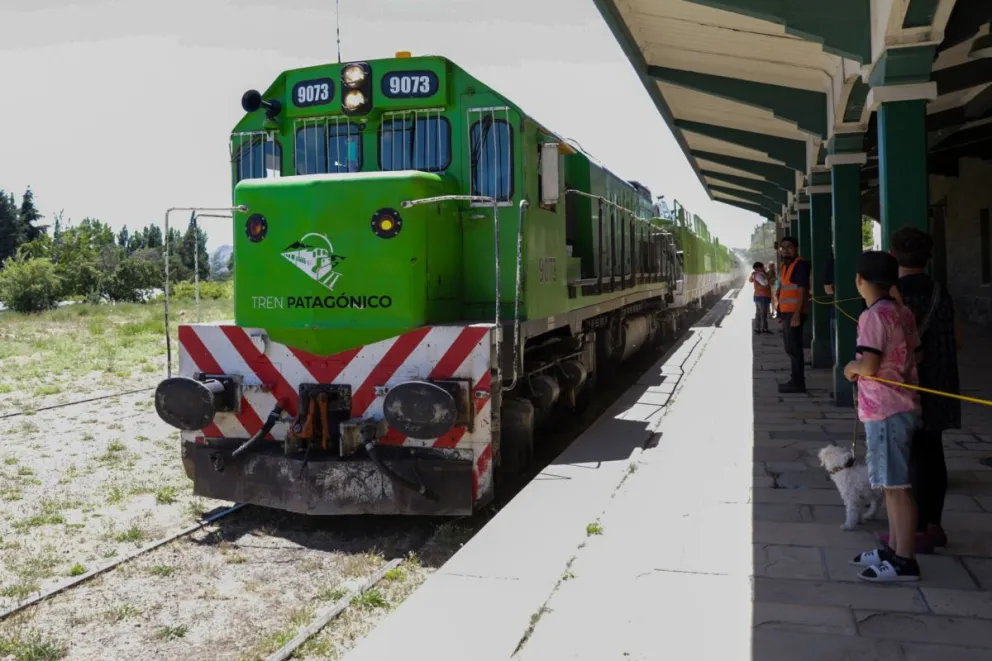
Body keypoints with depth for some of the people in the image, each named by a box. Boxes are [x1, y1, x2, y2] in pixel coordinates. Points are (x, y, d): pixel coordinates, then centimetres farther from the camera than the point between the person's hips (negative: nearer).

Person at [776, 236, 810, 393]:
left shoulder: (800, 264, -11)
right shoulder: (786, 266, 18)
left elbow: (802, 290, -17)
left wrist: (797, 313, -23)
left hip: (794, 312, -10)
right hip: (787, 312, 10)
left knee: (793, 347, -8)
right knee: (791, 348, 14)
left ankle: (798, 383, -5)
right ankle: (796, 380, 22)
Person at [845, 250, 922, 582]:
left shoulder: (873, 316, -17)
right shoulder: (903, 312, 10)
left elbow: (869, 366, -22)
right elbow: (916, 356, 14)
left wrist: (851, 368, -2)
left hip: (884, 412, -9)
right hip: (903, 406, 9)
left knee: (896, 486, -4)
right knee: (892, 483, 17)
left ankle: (904, 560, 2)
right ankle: (893, 548, 26)